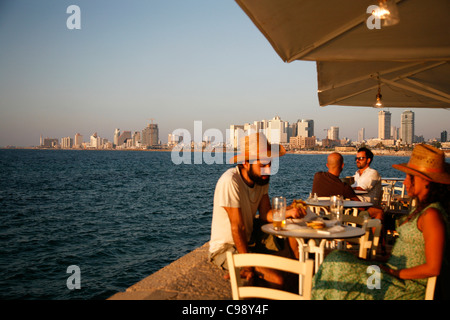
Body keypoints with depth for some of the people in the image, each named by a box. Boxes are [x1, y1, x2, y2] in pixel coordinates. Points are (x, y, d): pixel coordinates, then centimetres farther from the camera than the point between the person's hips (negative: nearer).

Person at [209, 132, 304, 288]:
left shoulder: (261, 178, -2)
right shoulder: (230, 181, -28)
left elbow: (266, 214, -4)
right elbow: (237, 228, -25)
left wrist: (288, 212, -24)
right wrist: (248, 266, -21)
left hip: (249, 240, 8)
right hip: (225, 248, -8)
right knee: (278, 279, -24)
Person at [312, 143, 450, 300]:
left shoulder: (432, 215, -20)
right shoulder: (419, 208, 11)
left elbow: (433, 268, -22)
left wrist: (396, 273, -15)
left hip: (408, 288, -9)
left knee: (339, 267, -14)